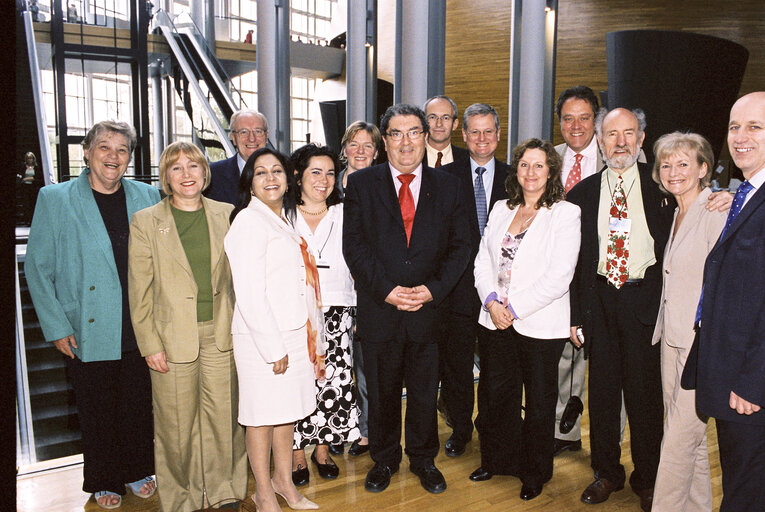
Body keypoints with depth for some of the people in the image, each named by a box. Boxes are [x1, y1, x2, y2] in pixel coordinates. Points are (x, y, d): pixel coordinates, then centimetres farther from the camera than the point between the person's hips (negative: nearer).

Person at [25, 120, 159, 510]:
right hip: (87, 333, -2)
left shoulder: (147, 197, 3)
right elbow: (38, 268, -1)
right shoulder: (54, 199, -3)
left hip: (140, 331, 2)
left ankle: (138, 471, 37)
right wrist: (56, 327, -6)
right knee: (97, 412, 12)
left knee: (139, 405, 14)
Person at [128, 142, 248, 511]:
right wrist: (150, 345, -5)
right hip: (173, 338, -2)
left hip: (221, 336, 2)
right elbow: (139, 293, -1)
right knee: (177, 425, 8)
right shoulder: (145, 222, 0)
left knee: (224, 417, 9)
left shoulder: (226, 215, 6)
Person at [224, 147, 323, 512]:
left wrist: (313, 338, 14)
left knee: (287, 409, 17)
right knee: (262, 415, 6)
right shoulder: (249, 222, -12)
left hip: (295, 332, 8)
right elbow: (249, 293, -18)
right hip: (261, 337, -8)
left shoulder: (286, 221, 15)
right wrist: (273, 347, -17)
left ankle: (284, 481, 33)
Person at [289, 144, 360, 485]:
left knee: (334, 382, 1)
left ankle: (323, 447, 22)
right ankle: (297, 451, 18)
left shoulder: (344, 216, 9)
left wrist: (361, 314, 2)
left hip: (336, 314, 1)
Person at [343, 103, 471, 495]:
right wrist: (385, 290, -15)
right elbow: (354, 245, -6)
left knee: (425, 393, 14)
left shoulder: (446, 186, 5)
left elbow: (460, 245, 2)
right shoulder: (361, 184, 0)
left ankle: (423, 459, 37)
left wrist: (433, 289, -10)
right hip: (379, 311, -1)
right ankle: (384, 459, 36)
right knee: (381, 392, 14)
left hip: (427, 311, 1)